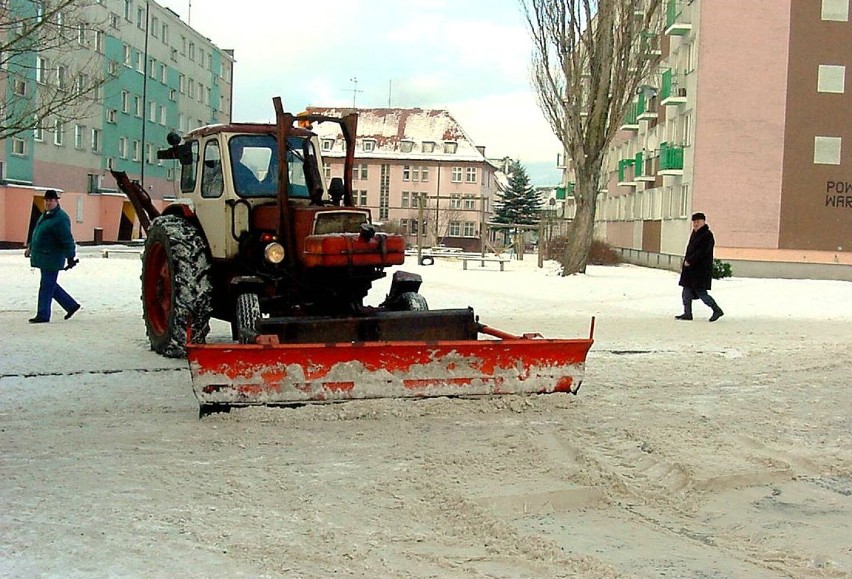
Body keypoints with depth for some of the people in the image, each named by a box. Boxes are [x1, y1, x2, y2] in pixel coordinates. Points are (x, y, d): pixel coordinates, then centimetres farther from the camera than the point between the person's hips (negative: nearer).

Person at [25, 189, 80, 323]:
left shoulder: (60, 218, -17)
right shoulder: (46, 215, 14)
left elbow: (67, 240, -21)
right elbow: (37, 233, 27)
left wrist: (70, 257, -23)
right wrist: (30, 247, 28)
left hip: (52, 258, -10)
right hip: (43, 256, 10)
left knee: (46, 286, -4)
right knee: (50, 285, 14)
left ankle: (43, 315, 4)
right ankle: (71, 305, 23)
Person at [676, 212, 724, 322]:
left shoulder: (707, 235, -13)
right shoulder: (694, 233, 15)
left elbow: (702, 252, -21)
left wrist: (689, 261, -18)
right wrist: (686, 261, 7)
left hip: (701, 270, -9)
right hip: (691, 268, 9)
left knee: (700, 292, -8)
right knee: (687, 291, 8)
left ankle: (717, 310, 4)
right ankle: (687, 313, 13)